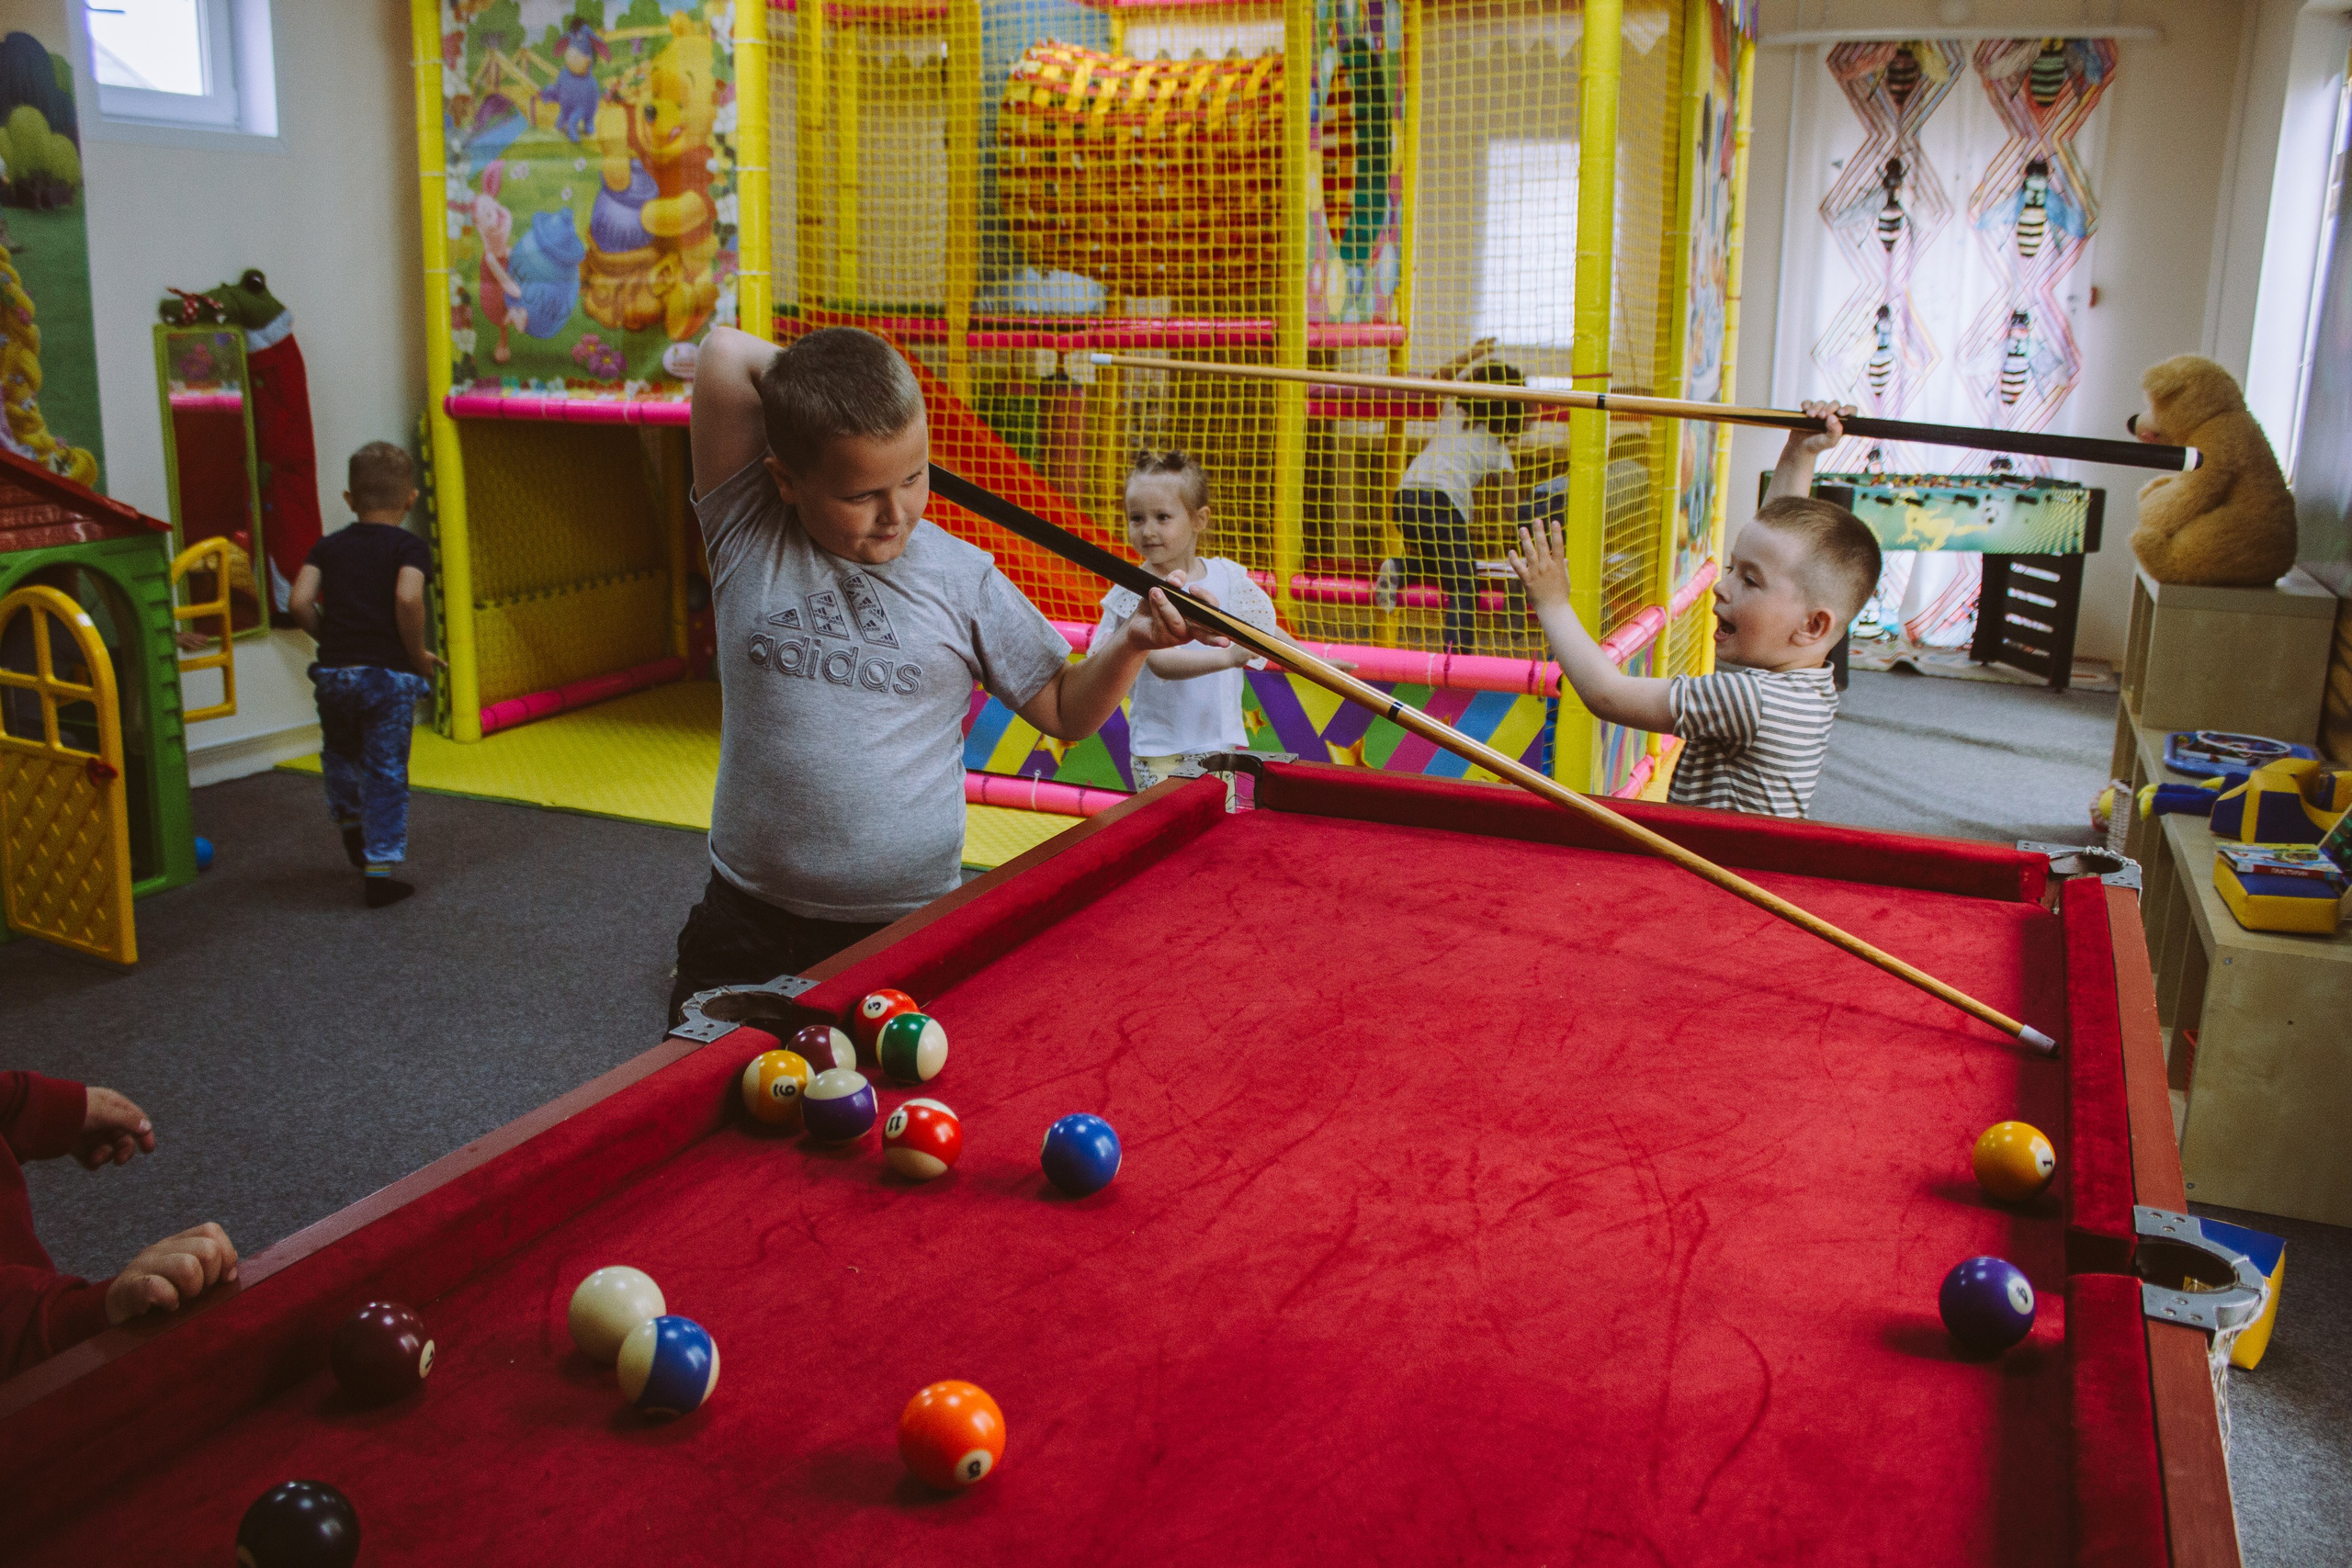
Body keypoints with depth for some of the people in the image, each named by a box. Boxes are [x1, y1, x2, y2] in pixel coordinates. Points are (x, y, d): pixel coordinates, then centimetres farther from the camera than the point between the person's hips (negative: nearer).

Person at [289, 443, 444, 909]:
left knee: (340, 752, 30)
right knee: (387, 774, 3)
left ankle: (351, 827, 39)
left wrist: (331, 639, 13)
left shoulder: (329, 546, 9)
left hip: (334, 673, 3)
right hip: (390, 674, -3)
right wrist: (417, 653, -8)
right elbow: (407, 599, -21)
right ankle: (378, 871, 3)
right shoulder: (409, 547, -3)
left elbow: (301, 602, -3)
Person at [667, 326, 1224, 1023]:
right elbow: (723, 351, -12)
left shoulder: (962, 578, -2)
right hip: (748, 924, 1)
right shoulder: (748, 539, -5)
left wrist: (1131, 642, -10)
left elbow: (1066, 711, 7)